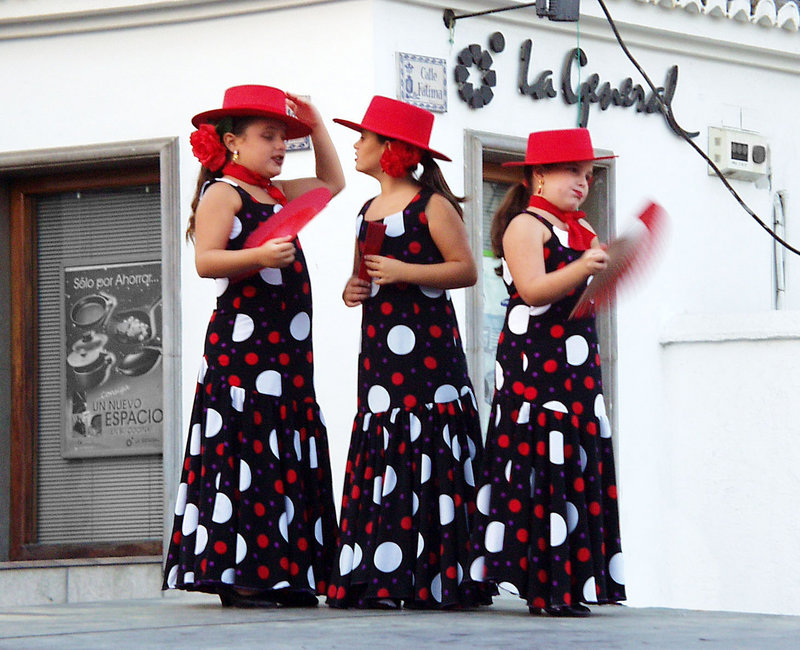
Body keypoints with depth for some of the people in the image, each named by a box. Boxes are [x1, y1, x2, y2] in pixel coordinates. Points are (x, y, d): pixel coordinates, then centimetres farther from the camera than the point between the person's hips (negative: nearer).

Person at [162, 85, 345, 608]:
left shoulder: (278, 193, 20)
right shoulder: (222, 193, -4)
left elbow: (332, 182, 37)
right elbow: (206, 260, -16)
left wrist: (316, 126, 26)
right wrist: (258, 257, -30)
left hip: (287, 347, 9)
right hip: (242, 343, -9)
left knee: (292, 456, 5)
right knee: (246, 448, -11)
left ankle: (281, 573, 6)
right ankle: (236, 574, -12)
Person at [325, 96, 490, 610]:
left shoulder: (431, 205, -4)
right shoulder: (368, 212, 19)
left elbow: (467, 269, -9)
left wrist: (405, 272, -17)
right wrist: (353, 290, 7)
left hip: (428, 347, -7)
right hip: (379, 348, 7)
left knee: (426, 455, -10)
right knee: (380, 454, 1)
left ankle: (433, 578, -10)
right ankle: (380, 577, 1)